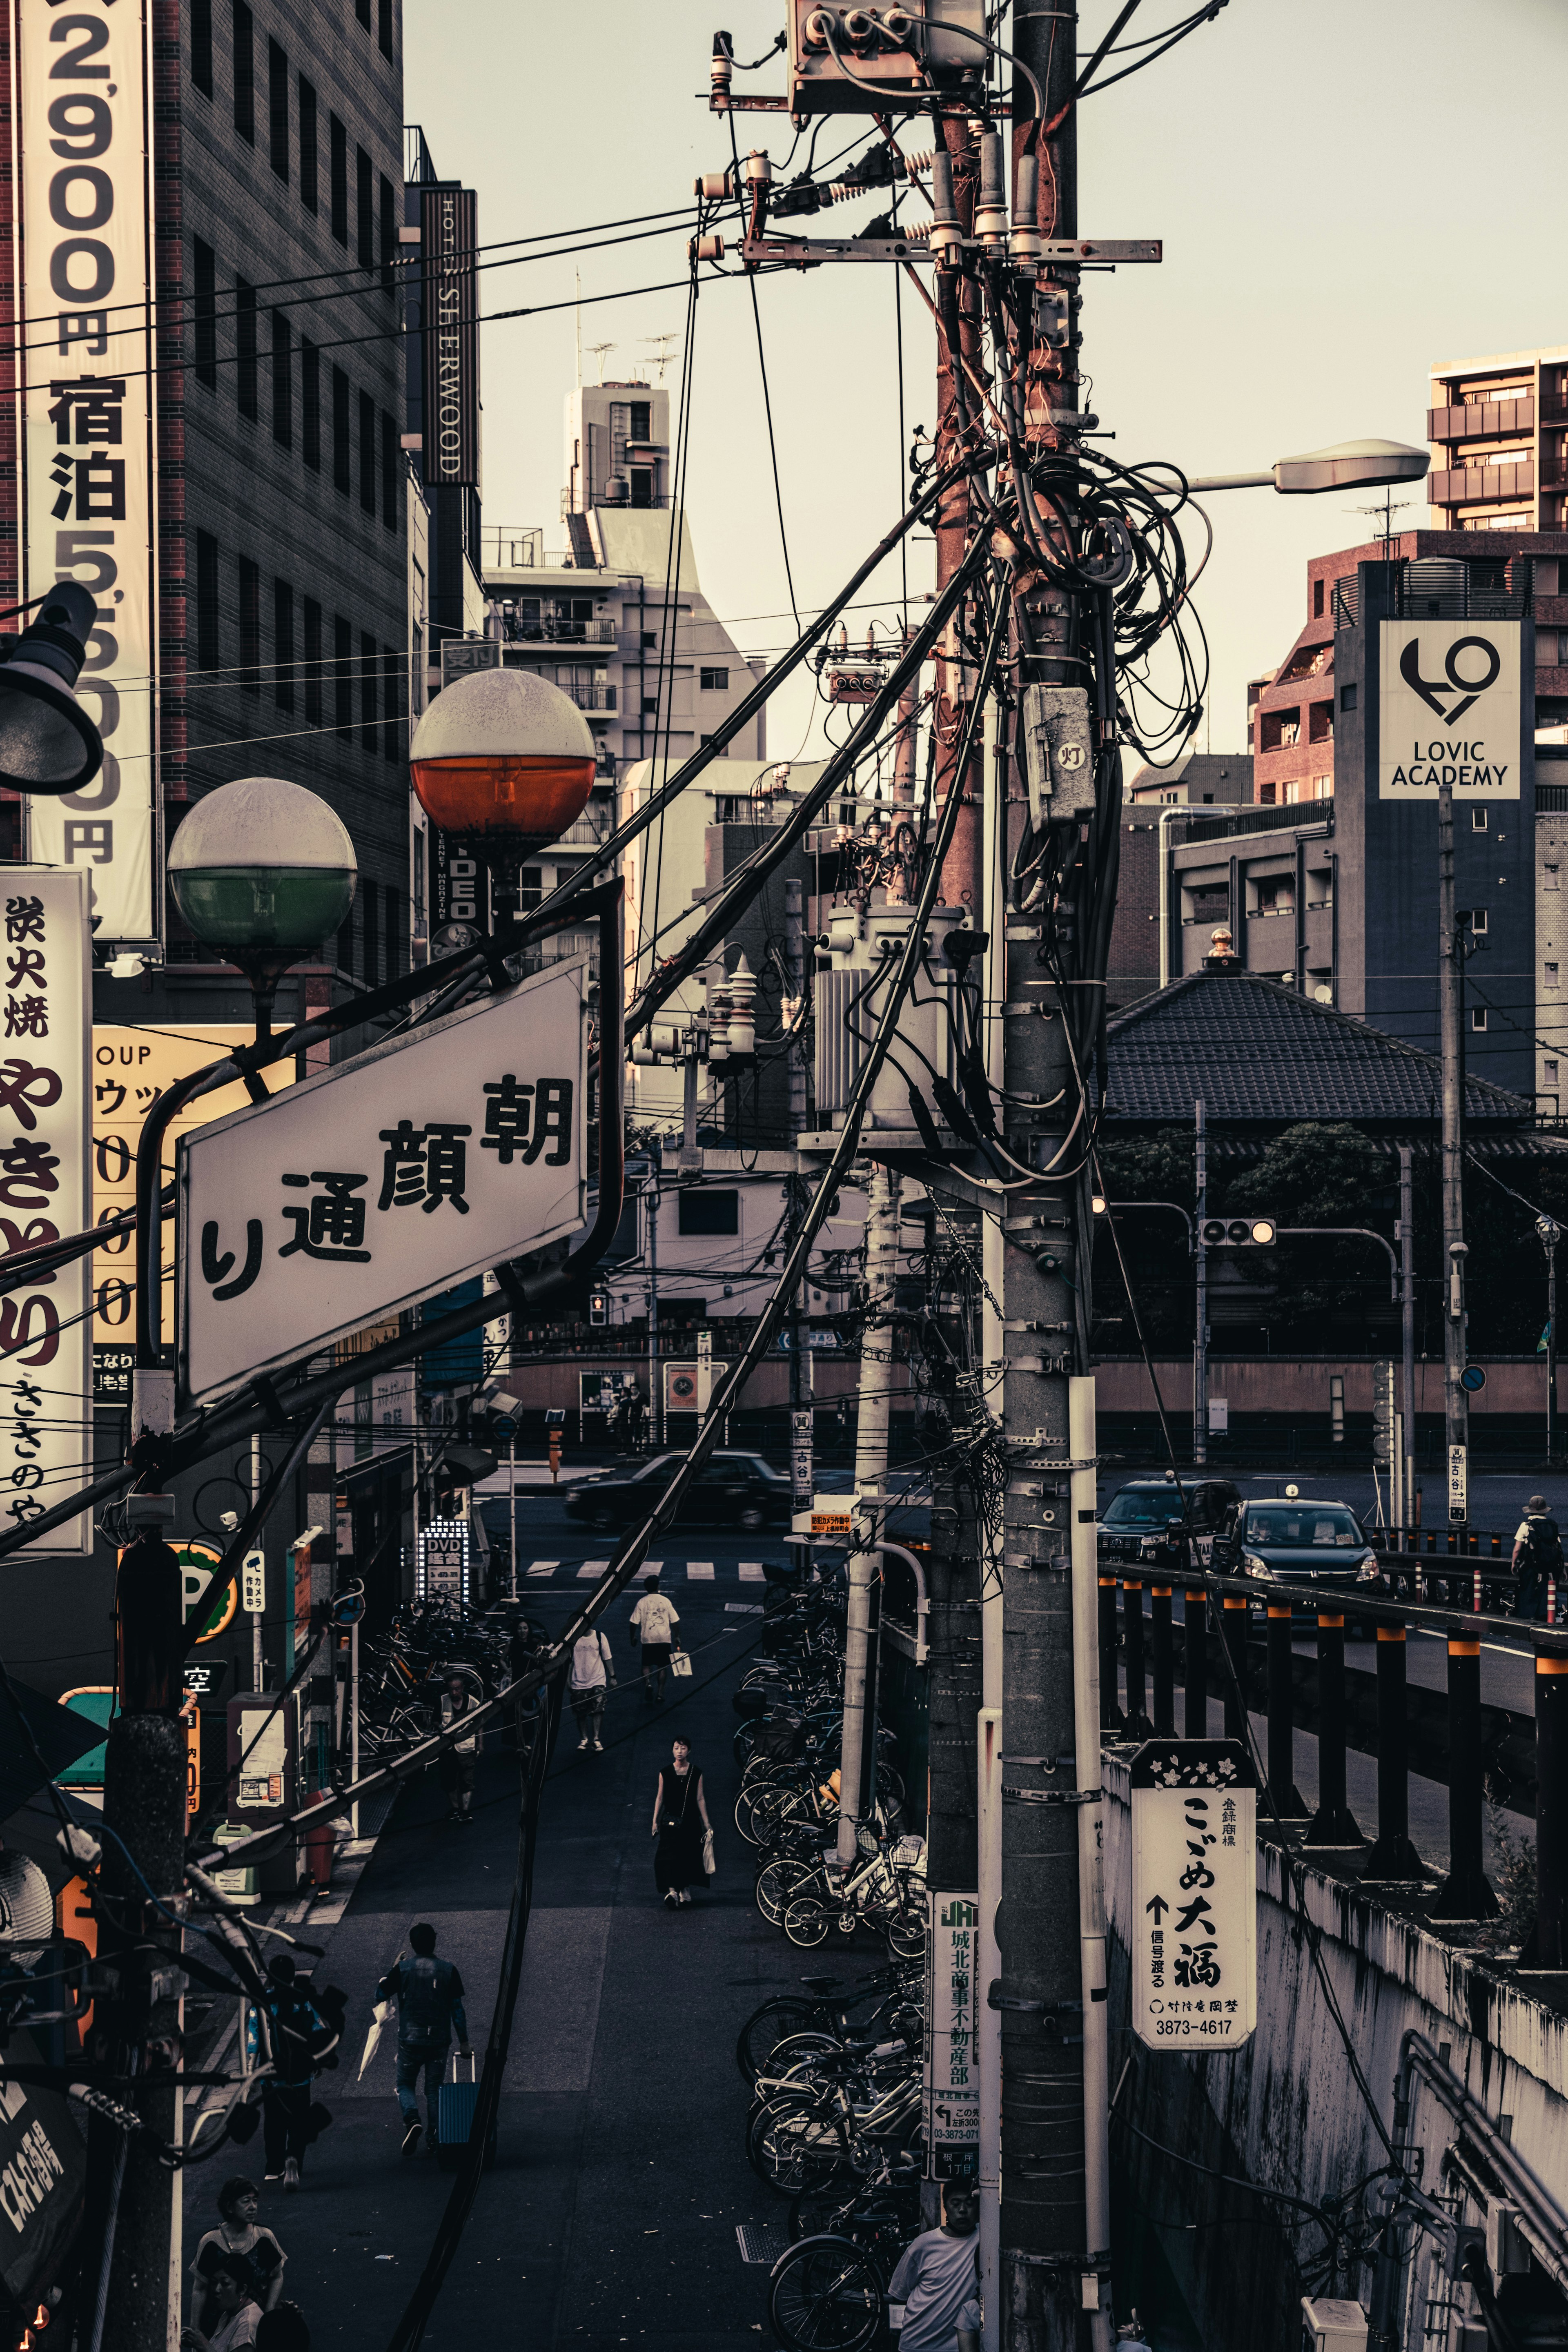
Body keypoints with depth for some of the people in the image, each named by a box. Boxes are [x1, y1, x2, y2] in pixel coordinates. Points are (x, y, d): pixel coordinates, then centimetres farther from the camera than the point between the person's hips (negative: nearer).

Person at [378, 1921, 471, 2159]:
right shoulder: (448, 1970, -2)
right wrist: (464, 2041, 8)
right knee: (434, 2089, 11)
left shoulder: (402, 1969, -7)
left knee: (405, 2085, 13)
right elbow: (457, 2008, 1)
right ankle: (435, 2139, 7)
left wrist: (392, 1968, 14)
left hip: (410, 2040, -1)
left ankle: (412, 2118, -15)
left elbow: (380, 1995, 3)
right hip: (439, 2041, 1)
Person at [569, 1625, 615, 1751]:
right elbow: (569, 1660, 7)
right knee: (581, 1714, 4)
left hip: (598, 1680, -1)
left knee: (598, 1710, -14)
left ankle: (596, 1740, -11)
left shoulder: (600, 1637, 0)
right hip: (579, 1683, 1)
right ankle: (584, 1739, 17)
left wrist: (612, 1677, 6)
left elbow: (607, 1658, 7)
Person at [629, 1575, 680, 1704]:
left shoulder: (642, 1602, -2)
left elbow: (634, 1622, -1)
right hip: (664, 1638, 1)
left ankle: (648, 1683, -18)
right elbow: (675, 1621, 2)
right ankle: (660, 1692, 7)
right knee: (662, 1666, 11)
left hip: (647, 1638, -1)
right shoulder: (666, 1601, 0)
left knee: (646, 1665, 9)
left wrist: (633, 1637, 12)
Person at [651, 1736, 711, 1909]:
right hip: (670, 1821, -1)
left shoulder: (696, 1774, 2)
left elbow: (700, 1799, 5)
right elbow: (660, 1798, 6)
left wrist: (707, 1823, 5)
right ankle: (672, 1892, -23)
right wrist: (655, 1821, 6)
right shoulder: (665, 1773, 1)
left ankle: (685, 1890, 26)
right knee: (669, 1856, -14)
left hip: (691, 1821, 1)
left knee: (689, 1855, 7)